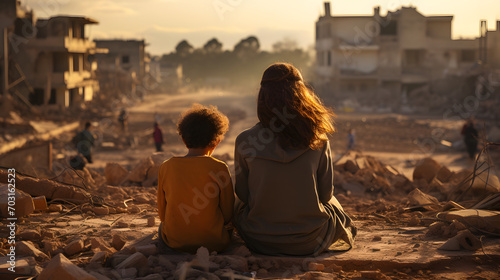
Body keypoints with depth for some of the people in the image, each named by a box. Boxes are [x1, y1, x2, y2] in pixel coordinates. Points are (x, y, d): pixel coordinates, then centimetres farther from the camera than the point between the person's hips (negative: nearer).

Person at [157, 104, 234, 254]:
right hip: (213, 243, -2)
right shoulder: (219, 168, -14)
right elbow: (228, 215, -6)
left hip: (174, 242, 3)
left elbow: (162, 214, 2)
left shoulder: (165, 168, -7)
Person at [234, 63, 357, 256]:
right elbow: (325, 193, -4)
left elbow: (243, 193, -4)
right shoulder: (318, 140, -14)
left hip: (261, 242, 0)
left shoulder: (245, 141, -16)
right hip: (310, 243, 0)